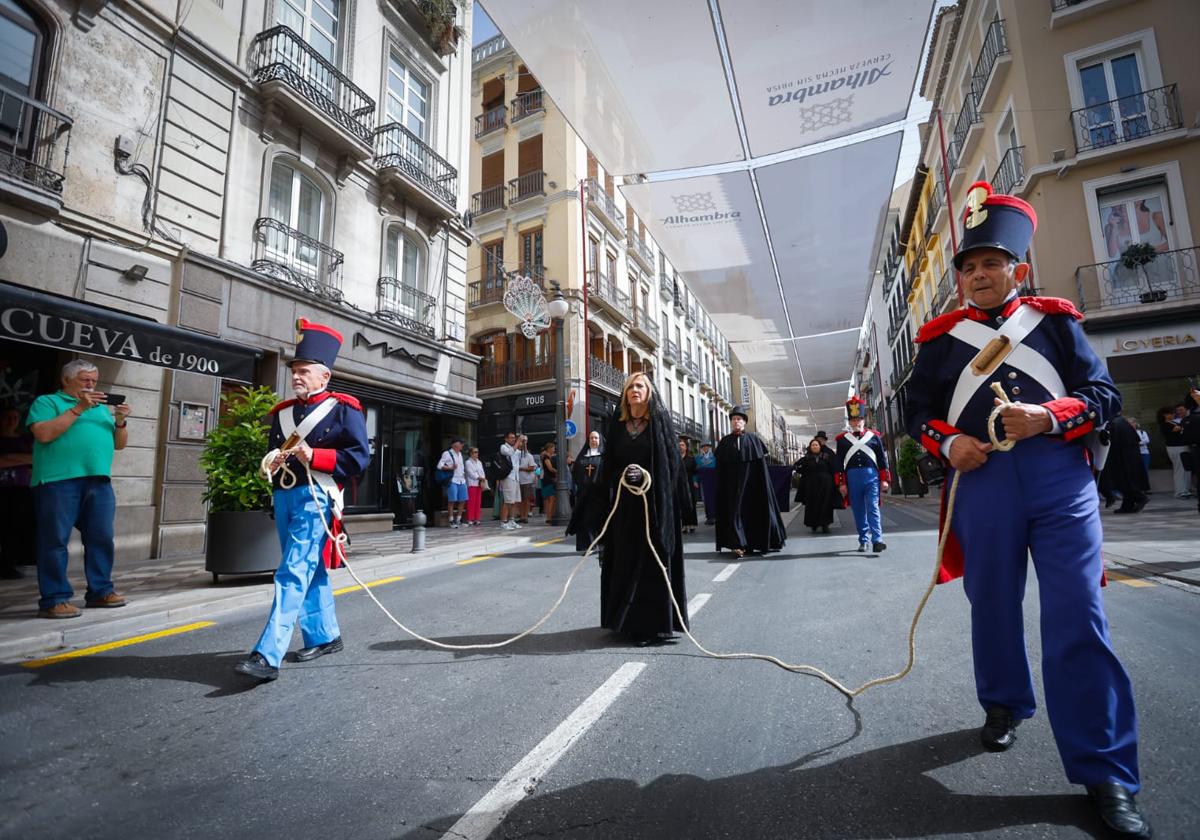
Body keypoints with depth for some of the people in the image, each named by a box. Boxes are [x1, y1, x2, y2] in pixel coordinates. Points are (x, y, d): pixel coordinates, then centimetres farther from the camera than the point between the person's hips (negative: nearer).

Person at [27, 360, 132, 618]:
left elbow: (119, 444, 18)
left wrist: (120, 422, 0)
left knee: (102, 538, 6)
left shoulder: (102, 408, 21)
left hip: (99, 481, 5)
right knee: (55, 540, -2)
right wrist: (78, 408, -13)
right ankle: (54, 599, 2)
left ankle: (100, 590, 15)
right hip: (58, 481, -5)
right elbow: (43, 434, -11)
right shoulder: (47, 401, 6)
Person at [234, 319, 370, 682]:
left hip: (315, 498, -7)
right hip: (284, 497, 7)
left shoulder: (343, 409, -4)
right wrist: (272, 463, 3)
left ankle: (267, 656, -8)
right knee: (311, 573, 16)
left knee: (293, 574, -11)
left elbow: (360, 456, -10)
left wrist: (314, 456, -20)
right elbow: (272, 452, 26)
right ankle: (325, 636, 29)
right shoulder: (282, 412, 16)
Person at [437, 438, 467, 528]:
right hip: (452, 480, -7)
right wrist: (451, 468, -18)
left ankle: (458, 520, 16)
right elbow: (439, 465, -10)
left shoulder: (460, 454, 19)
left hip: (462, 480, 7)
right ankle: (452, 521, 1)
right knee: (452, 500, -7)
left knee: (463, 500, 5)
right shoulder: (447, 453, -3)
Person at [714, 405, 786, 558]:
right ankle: (739, 544, -8)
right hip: (732, 482, 0)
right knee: (736, 510, -6)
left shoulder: (754, 439, 4)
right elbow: (720, 467, 5)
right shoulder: (725, 441, 6)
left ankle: (754, 542, 18)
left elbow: (762, 462, 1)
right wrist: (722, 487, -1)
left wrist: (763, 485, -5)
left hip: (751, 480, 0)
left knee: (753, 509, 5)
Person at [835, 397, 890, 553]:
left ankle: (877, 540, -10)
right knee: (859, 511, 7)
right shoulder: (842, 439, 7)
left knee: (873, 508, -7)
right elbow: (839, 463, 6)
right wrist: (841, 483, 1)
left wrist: (884, 480, 3)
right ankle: (863, 541, 15)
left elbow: (882, 459, 8)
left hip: (872, 476, -1)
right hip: (852, 477, 1)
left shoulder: (874, 436, 7)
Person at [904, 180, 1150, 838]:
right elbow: (917, 412, 9)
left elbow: (1104, 395, 4)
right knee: (992, 604, 12)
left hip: (1060, 480, -1)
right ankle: (1004, 705, 35)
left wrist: (1049, 416, -16)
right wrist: (948, 442, -11)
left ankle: (1105, 772, 10)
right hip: (981, 484, 1)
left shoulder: (1055, 320, 9)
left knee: (1077, 619, -3)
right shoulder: (941, 337, 9)